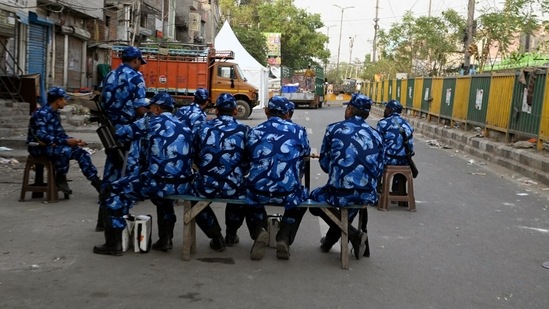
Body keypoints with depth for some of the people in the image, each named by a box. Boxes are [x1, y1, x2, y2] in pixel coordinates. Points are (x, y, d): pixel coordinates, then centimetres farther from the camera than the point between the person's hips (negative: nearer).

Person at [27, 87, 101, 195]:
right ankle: (60, 180, -15)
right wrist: (66, 141, -32)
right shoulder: (41, 113, -19)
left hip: (52, 146, 9)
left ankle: (96, 182, -3)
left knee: (81, 153, -4)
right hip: (39, 148, -9)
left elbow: (60, 133, 14)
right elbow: (41, 136, -29)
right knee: (65, 150, -35)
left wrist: (73, 140, -4)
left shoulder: (54, 113, 10)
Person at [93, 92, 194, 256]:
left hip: (160, 182, -6)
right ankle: (165, 238, 34)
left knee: (110, 192, 12)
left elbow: (120, 133, 15)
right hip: (183, 185, 7)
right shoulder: (184, 127, 21)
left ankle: (114, 243, 12)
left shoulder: (152, 121, 6)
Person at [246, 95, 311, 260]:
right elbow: (305, 155, 23)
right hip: (288, 192, 0)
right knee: (300, 198, 35)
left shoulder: (254, 131, 8)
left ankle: (259, 231, 10)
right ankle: (284, 239, 14)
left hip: (258, 191, 1)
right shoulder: (299, 131, 7)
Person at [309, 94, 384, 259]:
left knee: (314, 197, 28)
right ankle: (331, 239, 48)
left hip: (340, 193, -4)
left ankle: (352, 233, 10)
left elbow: (324, 164, 7)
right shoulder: (375, 135, 9)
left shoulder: (334, 129, 1)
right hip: (368, 196, 4)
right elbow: (379, 170, 11)